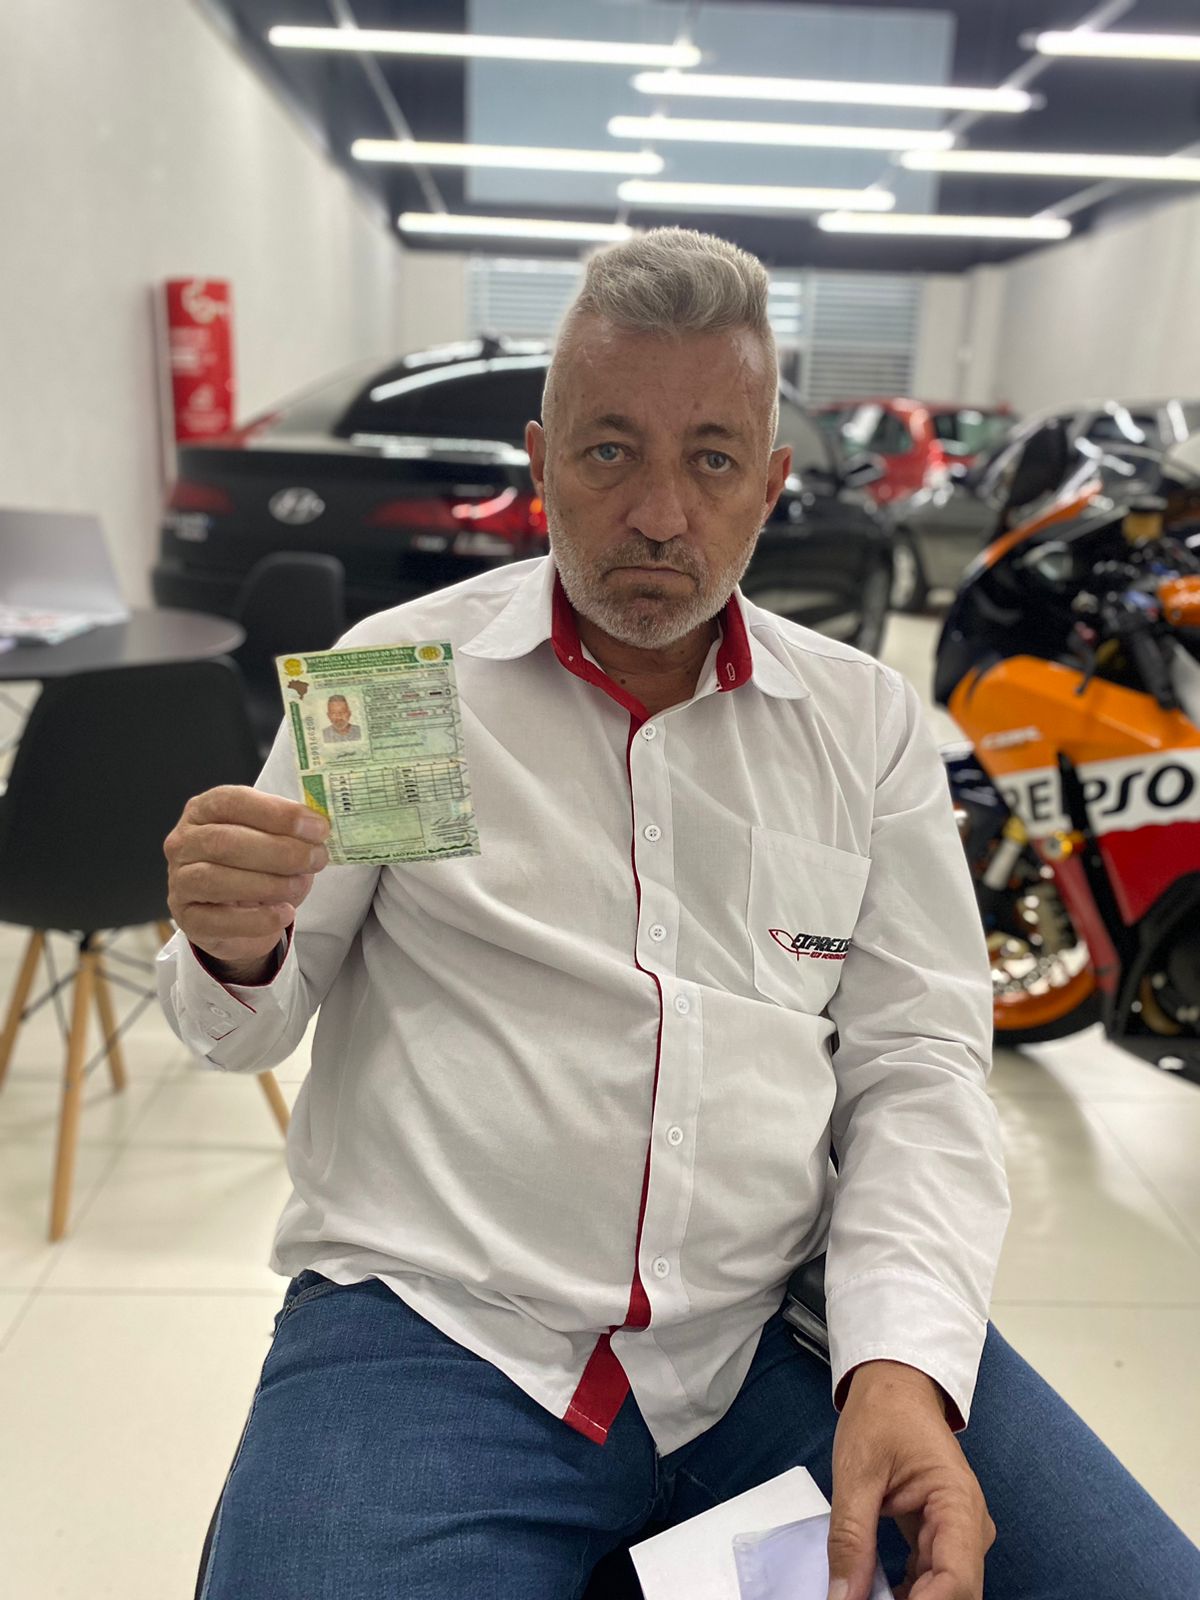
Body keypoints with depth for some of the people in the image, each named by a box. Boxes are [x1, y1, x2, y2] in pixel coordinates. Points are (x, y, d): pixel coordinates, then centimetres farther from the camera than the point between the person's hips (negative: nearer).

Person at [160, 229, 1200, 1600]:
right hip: (439, 1320, -1)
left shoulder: (868, 721, 6)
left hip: (789, 1327, 3)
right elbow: (251, 1025, 7)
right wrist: (235, 954, -17)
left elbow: (918, 1056, 3)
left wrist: (903, 1361, -11)